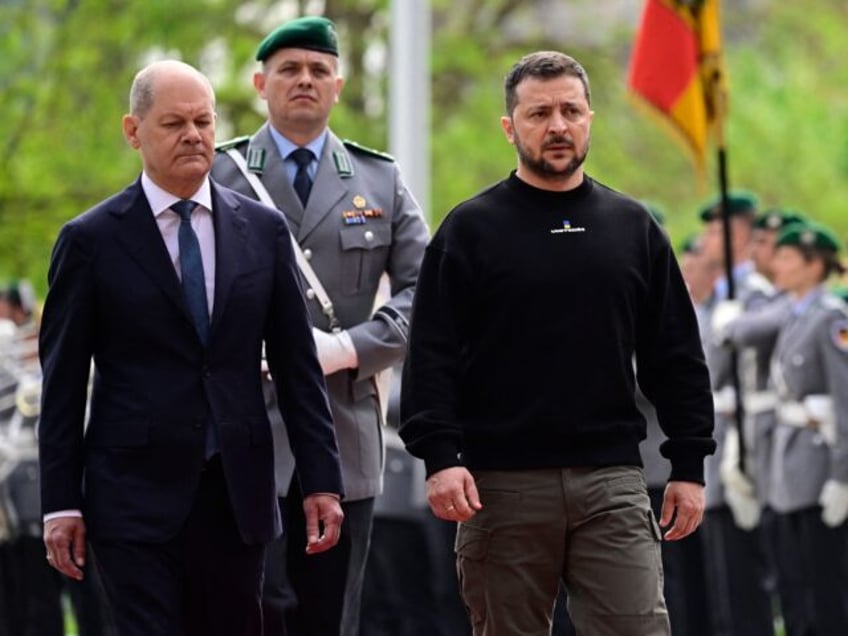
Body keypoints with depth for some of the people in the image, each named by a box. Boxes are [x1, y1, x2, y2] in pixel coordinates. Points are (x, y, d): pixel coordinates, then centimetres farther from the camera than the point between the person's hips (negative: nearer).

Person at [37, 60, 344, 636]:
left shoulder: (263, 230, 8)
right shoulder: (91, 240, 0)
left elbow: (297, 365, 10)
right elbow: (63, 382, 1)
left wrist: (323, 480, 4)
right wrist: (61, 502, -3)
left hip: (238, 495, 3)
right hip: (136, 497, -3)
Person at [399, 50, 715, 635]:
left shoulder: (634, 228, 11)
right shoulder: (471, 230, 3)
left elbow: (676, 359, 13)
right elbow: (432, 356, -2)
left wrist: (689, 465, 6)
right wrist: (440, 456, -14)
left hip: (612, 480, 2)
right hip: (503, 483, -2)